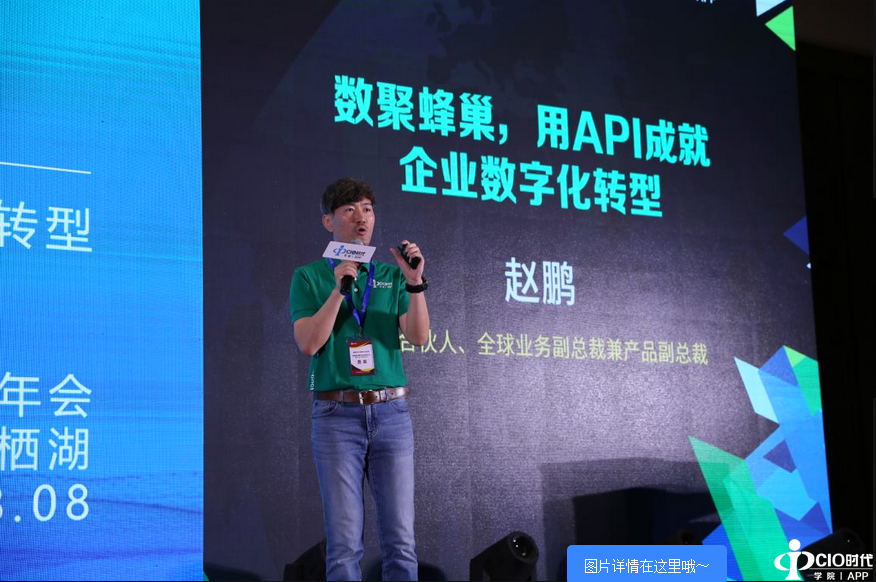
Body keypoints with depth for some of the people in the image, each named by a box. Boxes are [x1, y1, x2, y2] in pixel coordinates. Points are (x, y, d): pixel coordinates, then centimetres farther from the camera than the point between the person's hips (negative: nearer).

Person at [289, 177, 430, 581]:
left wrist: (415, 282, -13)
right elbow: (308, 343, -7)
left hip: (391, 412, 2)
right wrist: (338, 290, -15)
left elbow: (419, 337, 0)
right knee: (345, 541, -2)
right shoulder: (309, 277, 6)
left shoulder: (392, 275, 13)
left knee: (400, 539, 1)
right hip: (337, 414, -2)